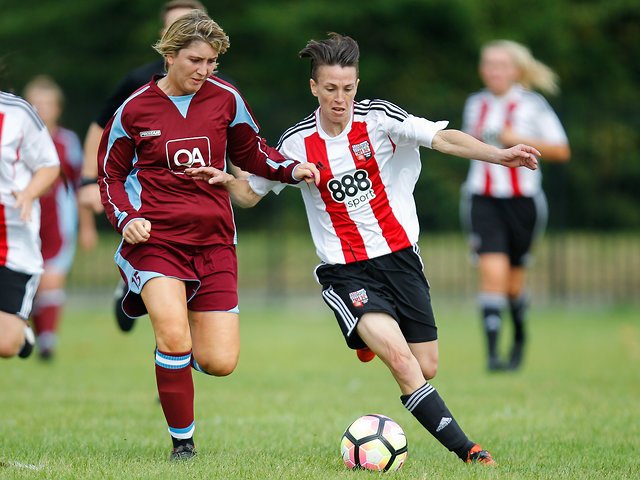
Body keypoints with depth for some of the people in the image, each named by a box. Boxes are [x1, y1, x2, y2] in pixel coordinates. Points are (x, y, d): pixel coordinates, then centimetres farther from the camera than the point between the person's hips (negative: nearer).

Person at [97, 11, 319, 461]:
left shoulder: (226, 98, 4)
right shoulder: (135, 109, -1)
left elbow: (250, 153, 18)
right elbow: (111, 175, 10)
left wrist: (291, 169, 0)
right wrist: (126, 218, -8)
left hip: (214, 242, 3)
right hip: (155, 239, -3)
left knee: (220, 363, -3)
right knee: (173, 336, -27)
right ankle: (183, 442, -10)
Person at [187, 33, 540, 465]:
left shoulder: (378, 118, -6)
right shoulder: (298, 143, -3)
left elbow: (444, 139, -18)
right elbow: (251, 191, 10)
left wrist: (499, 155, -32)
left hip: (399, 256, 2)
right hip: (346, 271, -2)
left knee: (427, 368, 4)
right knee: (400, 358, -23)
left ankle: (372, 338, 37)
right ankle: (465, 450, -20)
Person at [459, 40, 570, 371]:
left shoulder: (532, 105, -2)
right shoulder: (475, 104, 9)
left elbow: (561, 151, -2)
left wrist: (520, 141, -14)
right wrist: (472, 140, 3)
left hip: (522, 199, -1)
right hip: (482, 200, 1)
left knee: (513, 282, 9)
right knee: (492, 273, -16)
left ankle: (519, 337, 37)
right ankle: (492, 352, -18)